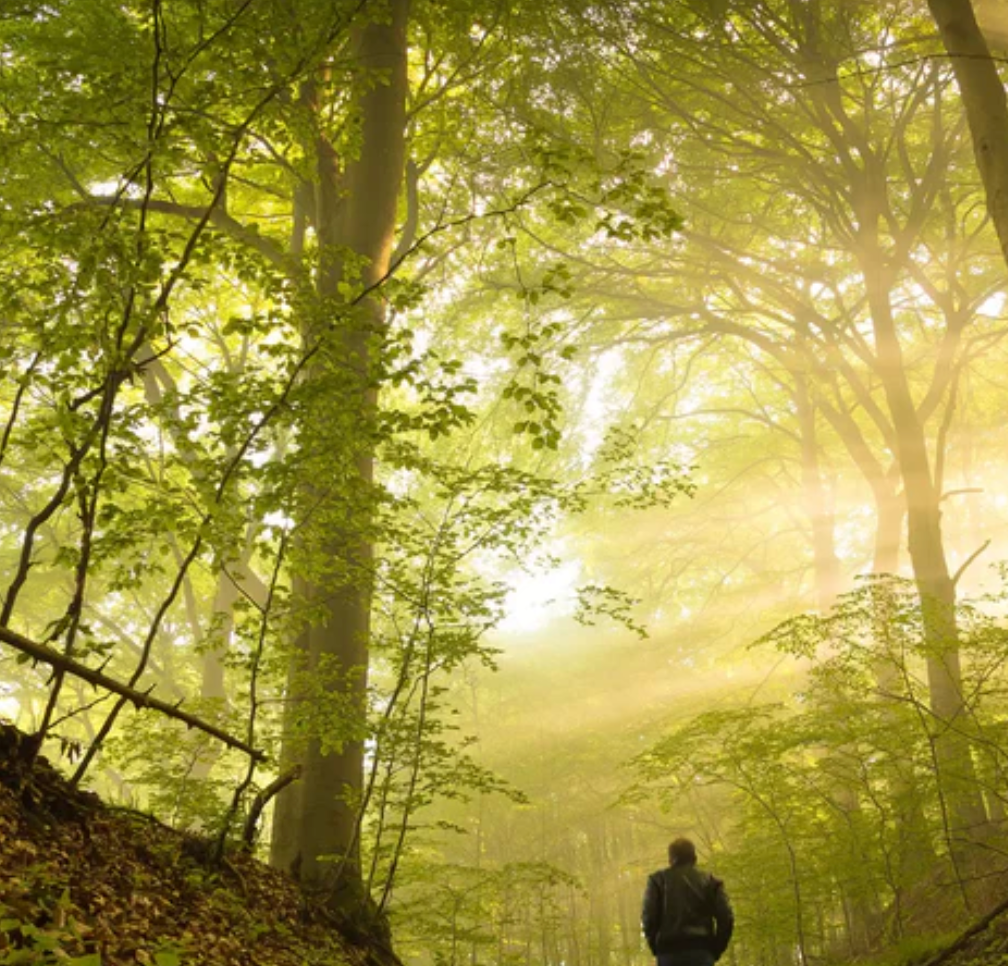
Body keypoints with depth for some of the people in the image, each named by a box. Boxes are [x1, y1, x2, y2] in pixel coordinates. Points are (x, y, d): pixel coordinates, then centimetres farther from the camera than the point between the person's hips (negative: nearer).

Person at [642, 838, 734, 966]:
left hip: (669, 952, 0)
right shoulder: (709, 881, 11)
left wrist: (656, 948, 7)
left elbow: (649, 918, -3)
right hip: (701, 952, 0)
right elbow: (726, 918, 1)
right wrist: (715, 950, 8)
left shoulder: (658, 880, 8)